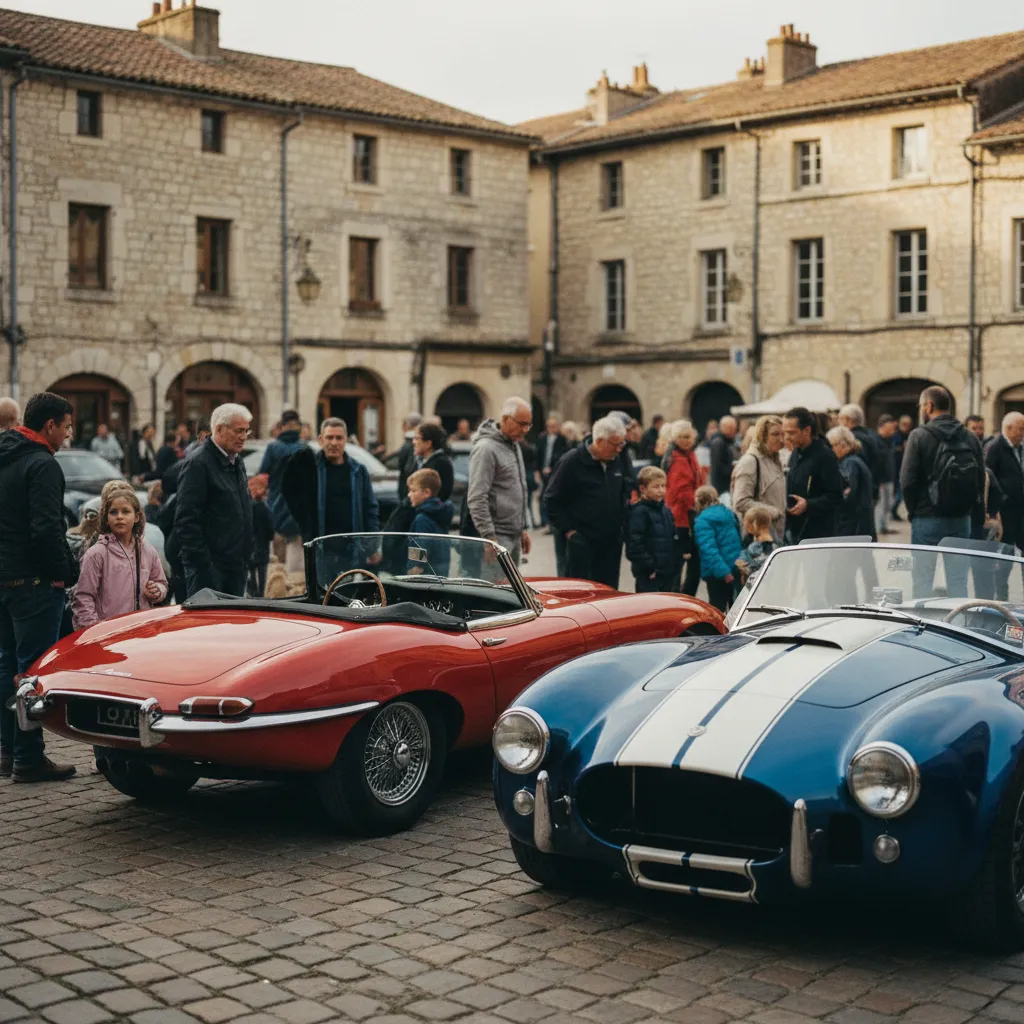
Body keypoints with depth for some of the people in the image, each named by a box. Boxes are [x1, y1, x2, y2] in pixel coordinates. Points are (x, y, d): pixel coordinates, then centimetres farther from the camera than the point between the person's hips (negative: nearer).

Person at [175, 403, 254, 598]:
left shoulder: (237, 461, 16)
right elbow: (186, 521, -17)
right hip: (210, 567, -9)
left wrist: (246, 557, 17)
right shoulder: (199, 463, -12)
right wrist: (202, 564, -20)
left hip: (236, 566, 9)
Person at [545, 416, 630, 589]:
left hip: (612, 541, 6)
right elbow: (553, 500, -7)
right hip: (582, 541, -6)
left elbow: (626, 489, 26)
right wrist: (567, 530, -11)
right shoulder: (571, 462, -10)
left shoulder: (617, 462, 8)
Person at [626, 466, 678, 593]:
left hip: (668, 573, 8)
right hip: (649, 576, -8)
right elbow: (634, 545, -19)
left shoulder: (665, 511, 13)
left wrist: (675, 567, 13)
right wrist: (650, 566, -18)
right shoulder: (639, 512, -12)